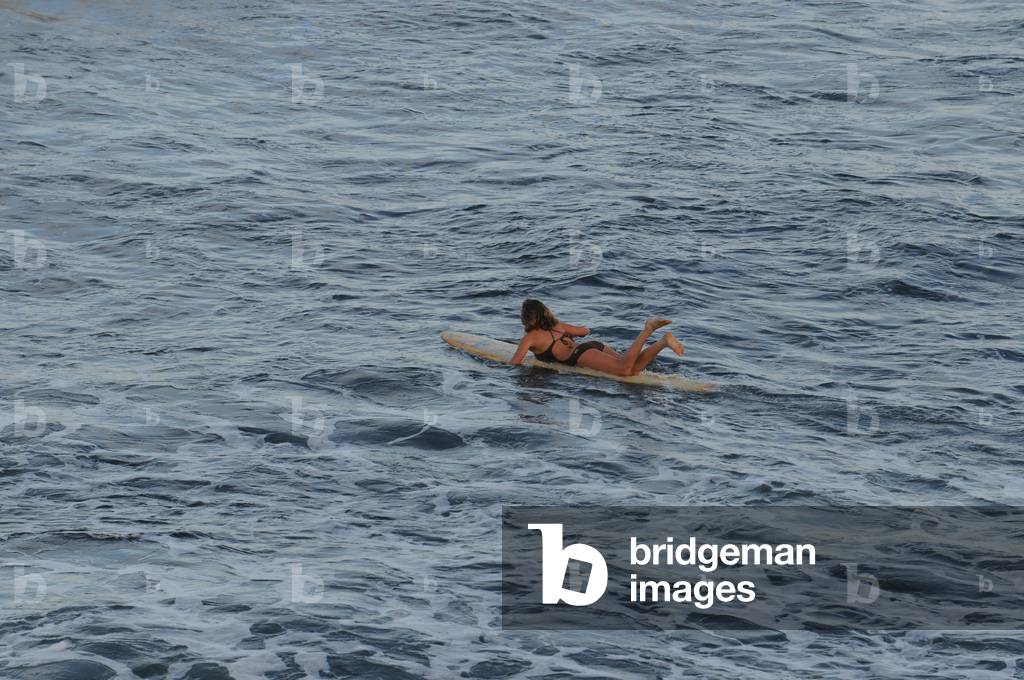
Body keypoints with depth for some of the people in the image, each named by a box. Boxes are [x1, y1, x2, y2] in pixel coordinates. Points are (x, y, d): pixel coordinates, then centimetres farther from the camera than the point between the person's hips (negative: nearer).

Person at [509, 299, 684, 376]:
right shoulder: (557, 326, 30)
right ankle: (663, 341, -27)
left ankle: (647, 330, -36)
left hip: (583, 354, -7)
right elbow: (585, 330, 40)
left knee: (624, 369, -28)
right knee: (634, 369, -10)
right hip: (595, 345, 7)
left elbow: (513, 364, 3)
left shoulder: (530, 338, 10)